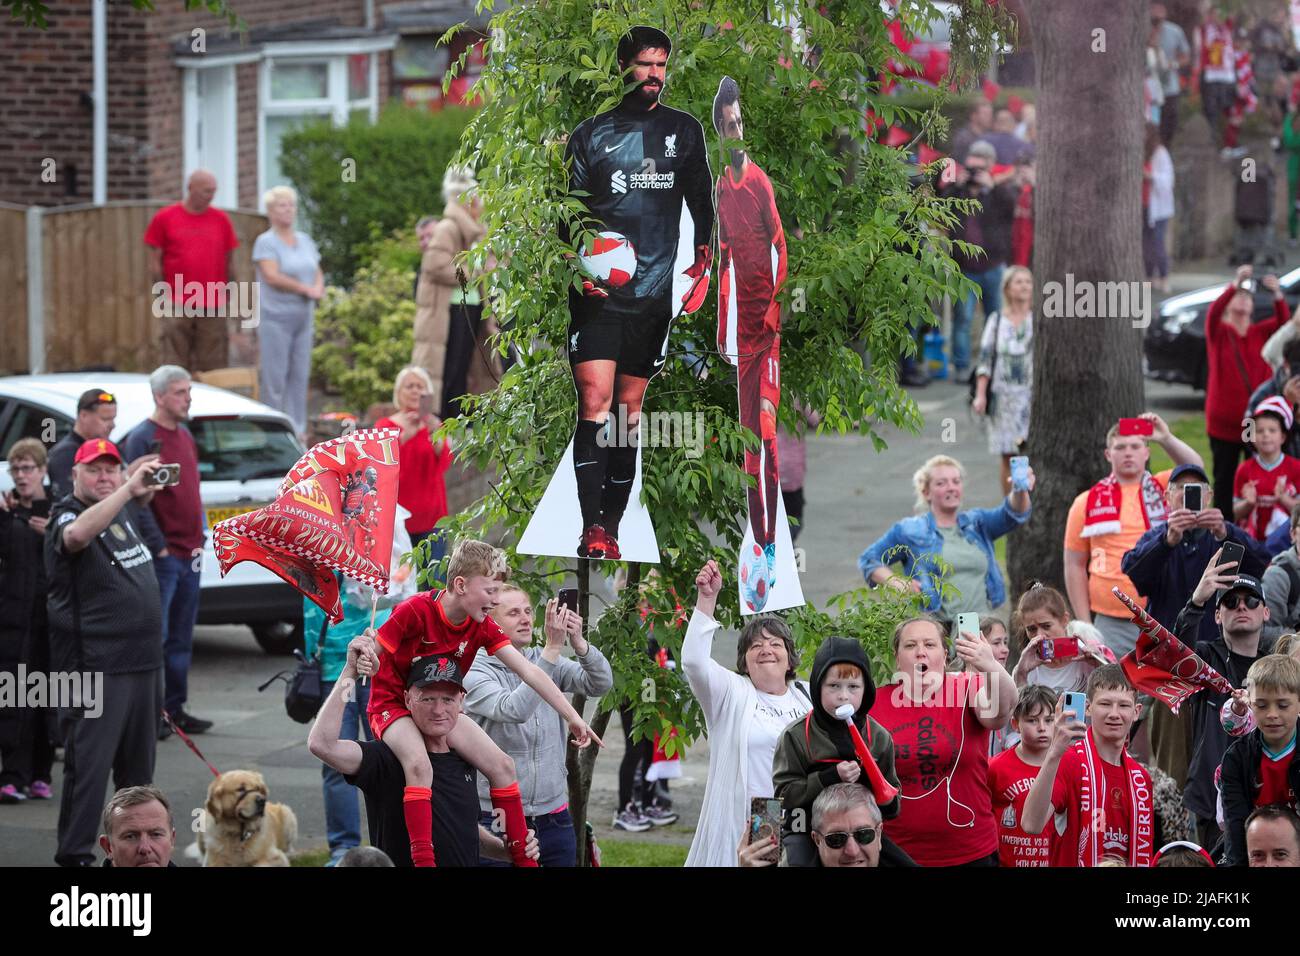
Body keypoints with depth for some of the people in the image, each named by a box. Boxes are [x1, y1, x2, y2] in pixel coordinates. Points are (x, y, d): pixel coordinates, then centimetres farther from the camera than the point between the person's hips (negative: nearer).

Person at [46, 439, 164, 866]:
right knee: (90, 765, -8)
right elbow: (78, 534, -38)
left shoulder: (121, 512, 12)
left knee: (137, 767, 16)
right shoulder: (66, 517, -12)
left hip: (144, 660, 8)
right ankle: (75, 855, -4)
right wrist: (128, 490, -43)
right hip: (97, 667, -8)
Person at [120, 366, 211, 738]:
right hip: (163, 555, -8)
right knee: (156, 635, -6)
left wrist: (200, 536, 13)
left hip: (190, 553, 8)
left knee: (181, 638, 11)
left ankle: (175, 708, 17)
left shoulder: (185, 436, 15)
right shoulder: (142, 438, -10)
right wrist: (158, 546, -16)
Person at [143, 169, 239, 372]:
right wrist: (164, 295, -1)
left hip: (213, 308, 2)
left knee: (212, 370, 2)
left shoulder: (221, 220, 9)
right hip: (177, 307, -2)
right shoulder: (164, 218, 3)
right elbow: (155, 262, 4)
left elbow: (229, 260, 12)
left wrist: (228, 296, 6)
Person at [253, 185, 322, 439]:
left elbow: (317, 273, 17)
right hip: (276, 316, -6)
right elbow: (272, 276, -16)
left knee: (300, 374, 6)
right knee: (274, 376, -6)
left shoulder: (305, 241, 15)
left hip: (303, 316, 6)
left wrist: (318, 289, -6)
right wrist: (306, 289, -13)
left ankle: (297, 427, 11)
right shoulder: (266, 242, -5)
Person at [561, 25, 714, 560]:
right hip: (598, 295, -2)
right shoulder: (592, 134, 7)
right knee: (595, 403, -15)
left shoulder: (684, 131, 12)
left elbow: (701, 200, 16)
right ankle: (592, 530, -20)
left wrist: (702, 256, 2)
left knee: (629, 411, 7)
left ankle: (611, 532, 11)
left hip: (654, 294, 2)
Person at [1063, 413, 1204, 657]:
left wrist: (1166, 439, -25)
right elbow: (1075, 566, 9)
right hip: (1111, 625, 0)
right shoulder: (1087, 503, 8)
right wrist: (1085, 625, 3)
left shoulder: (1164, 488, 9)